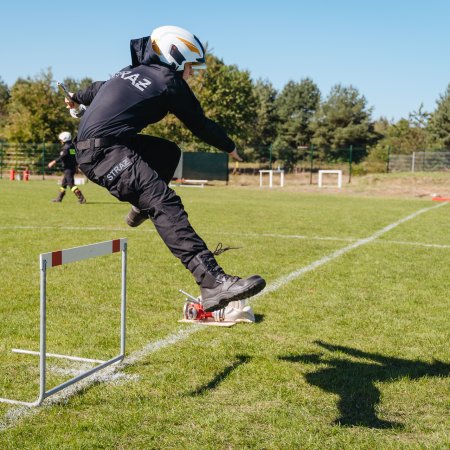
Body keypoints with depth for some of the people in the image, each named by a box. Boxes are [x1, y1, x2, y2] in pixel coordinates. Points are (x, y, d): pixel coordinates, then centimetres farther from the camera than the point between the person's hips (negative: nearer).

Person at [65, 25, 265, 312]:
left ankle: (141, 208, 26)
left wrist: (78, 98, 61)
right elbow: (201, 125, 8)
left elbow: (99, 88, 40)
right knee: (164, 202, -23)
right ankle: (214, 283, -35)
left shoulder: (132, 70, 21)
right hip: (104, 151, -9)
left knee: (169, 153, 25)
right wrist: (230, 147, 26)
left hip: (89, 146, 9)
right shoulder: (171, 83, -1)